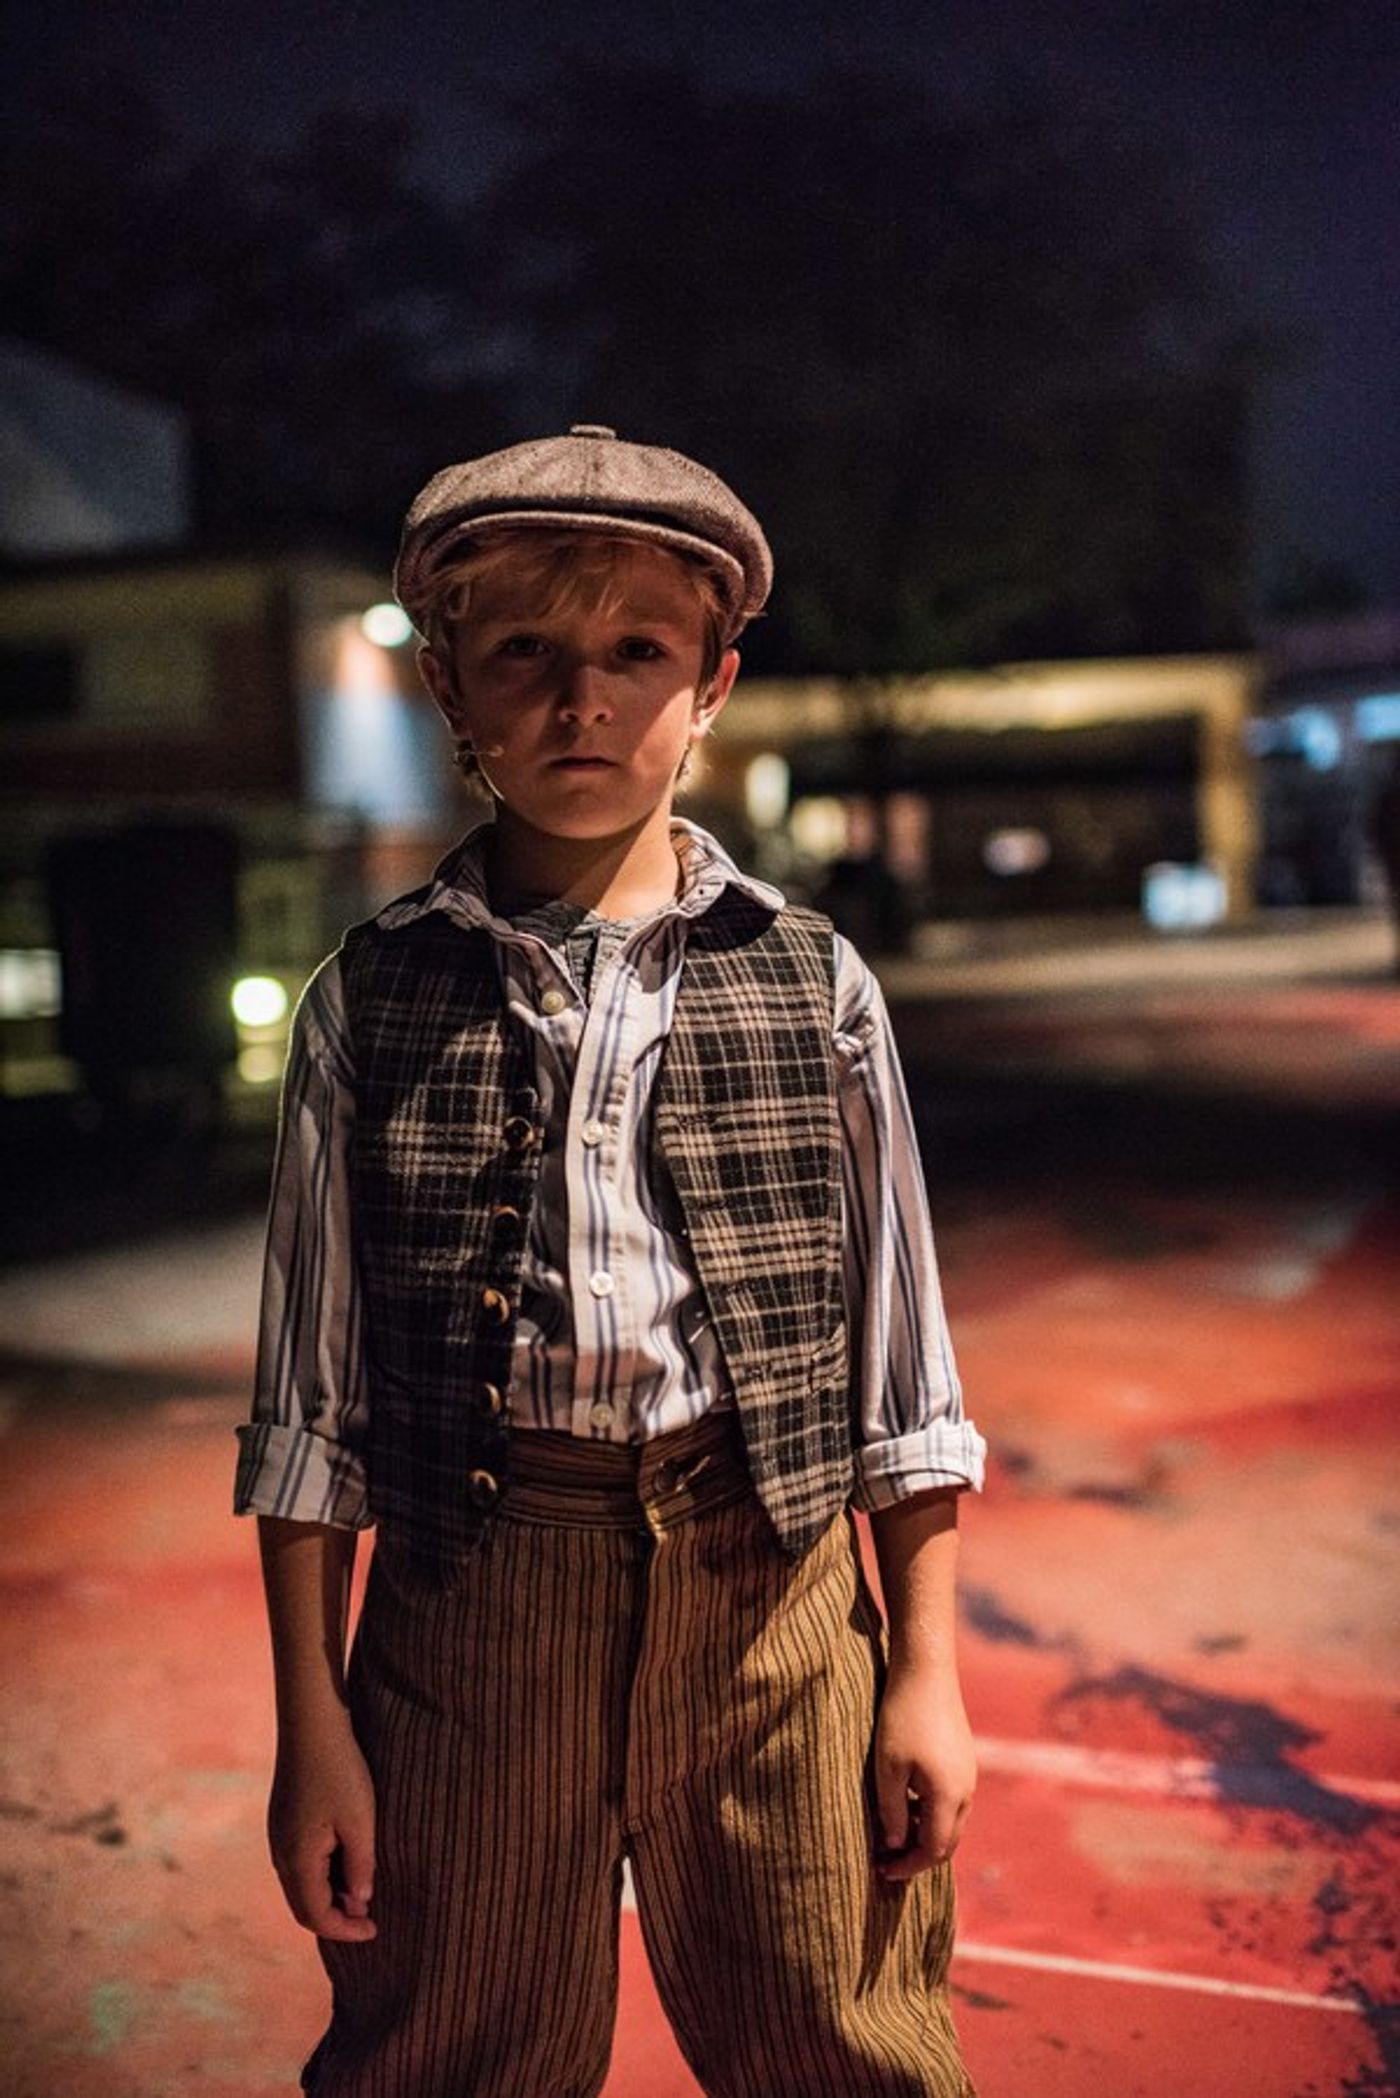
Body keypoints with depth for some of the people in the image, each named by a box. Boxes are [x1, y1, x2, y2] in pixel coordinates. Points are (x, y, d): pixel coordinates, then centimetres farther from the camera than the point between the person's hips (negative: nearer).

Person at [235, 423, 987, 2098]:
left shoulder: (813, 986, 1)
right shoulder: (370, 999, 0)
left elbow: (899, 1364, 4)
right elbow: (308, 1401, 2)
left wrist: (928, 1673, 3)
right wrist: (310, 1722, 2)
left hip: (775, 1590, 1)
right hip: (467, 1590, 0)